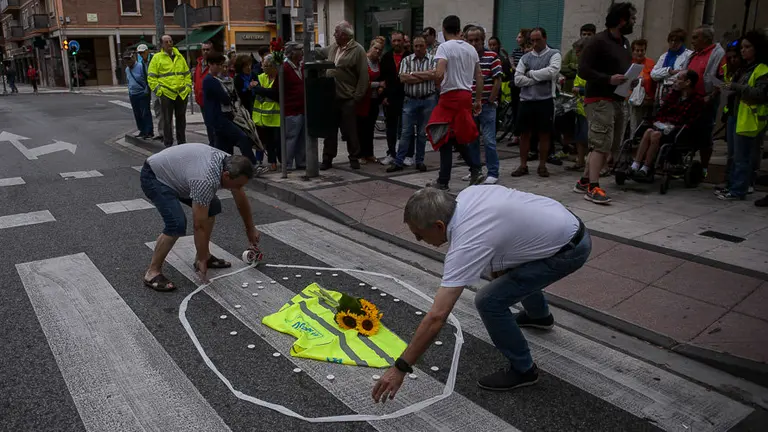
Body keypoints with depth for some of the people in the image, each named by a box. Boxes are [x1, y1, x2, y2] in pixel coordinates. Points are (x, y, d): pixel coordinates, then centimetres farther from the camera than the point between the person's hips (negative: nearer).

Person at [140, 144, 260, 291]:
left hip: (175, 172, 10)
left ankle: (204, 256, 16)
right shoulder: (206, 180, -36)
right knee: (177, 224, -24)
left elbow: (241, 200, 6)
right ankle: (152, 272, -9)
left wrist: (250, 229, 14)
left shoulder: (230, 165, -10)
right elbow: (200, 225, -29)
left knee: (213, 206, 7)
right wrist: (202, 260, -20)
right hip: (154, 176, -9)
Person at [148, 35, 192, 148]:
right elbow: (151, 77, -1)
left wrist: (188, 86, 7)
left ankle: (182, 142, 21)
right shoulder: (157, 58, 1)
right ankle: (168, 144, 8)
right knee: (167, 120, 1)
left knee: (181, 119, 11)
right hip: (166, 94, -4)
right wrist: (158, 90, -9)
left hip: (182, 94, 4)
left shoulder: (180, 57, 14)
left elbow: (187, 74, 19)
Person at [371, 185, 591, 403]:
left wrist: (400, 368, -25)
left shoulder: (466, 244, -28)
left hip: (568, 250, -10)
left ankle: (522, 369, 8)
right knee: (507, 270, 34)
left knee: (489, 301, -12)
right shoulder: (466, 195, -4)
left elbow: (437, 317, -30)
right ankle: (540, 315, 61)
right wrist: (498, 266, 21)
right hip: (568, 228, 10)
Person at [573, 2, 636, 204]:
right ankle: (593, 188, -12)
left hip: (618, 101, 9)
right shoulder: (598, 41, -9)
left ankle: (584, 181, 18)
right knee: (601, 144, -14)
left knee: (610, 146, 10)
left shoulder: (624, 43, 18)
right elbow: (583, 70, -15)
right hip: (600, 100, -9)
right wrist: (608, 79, -25)